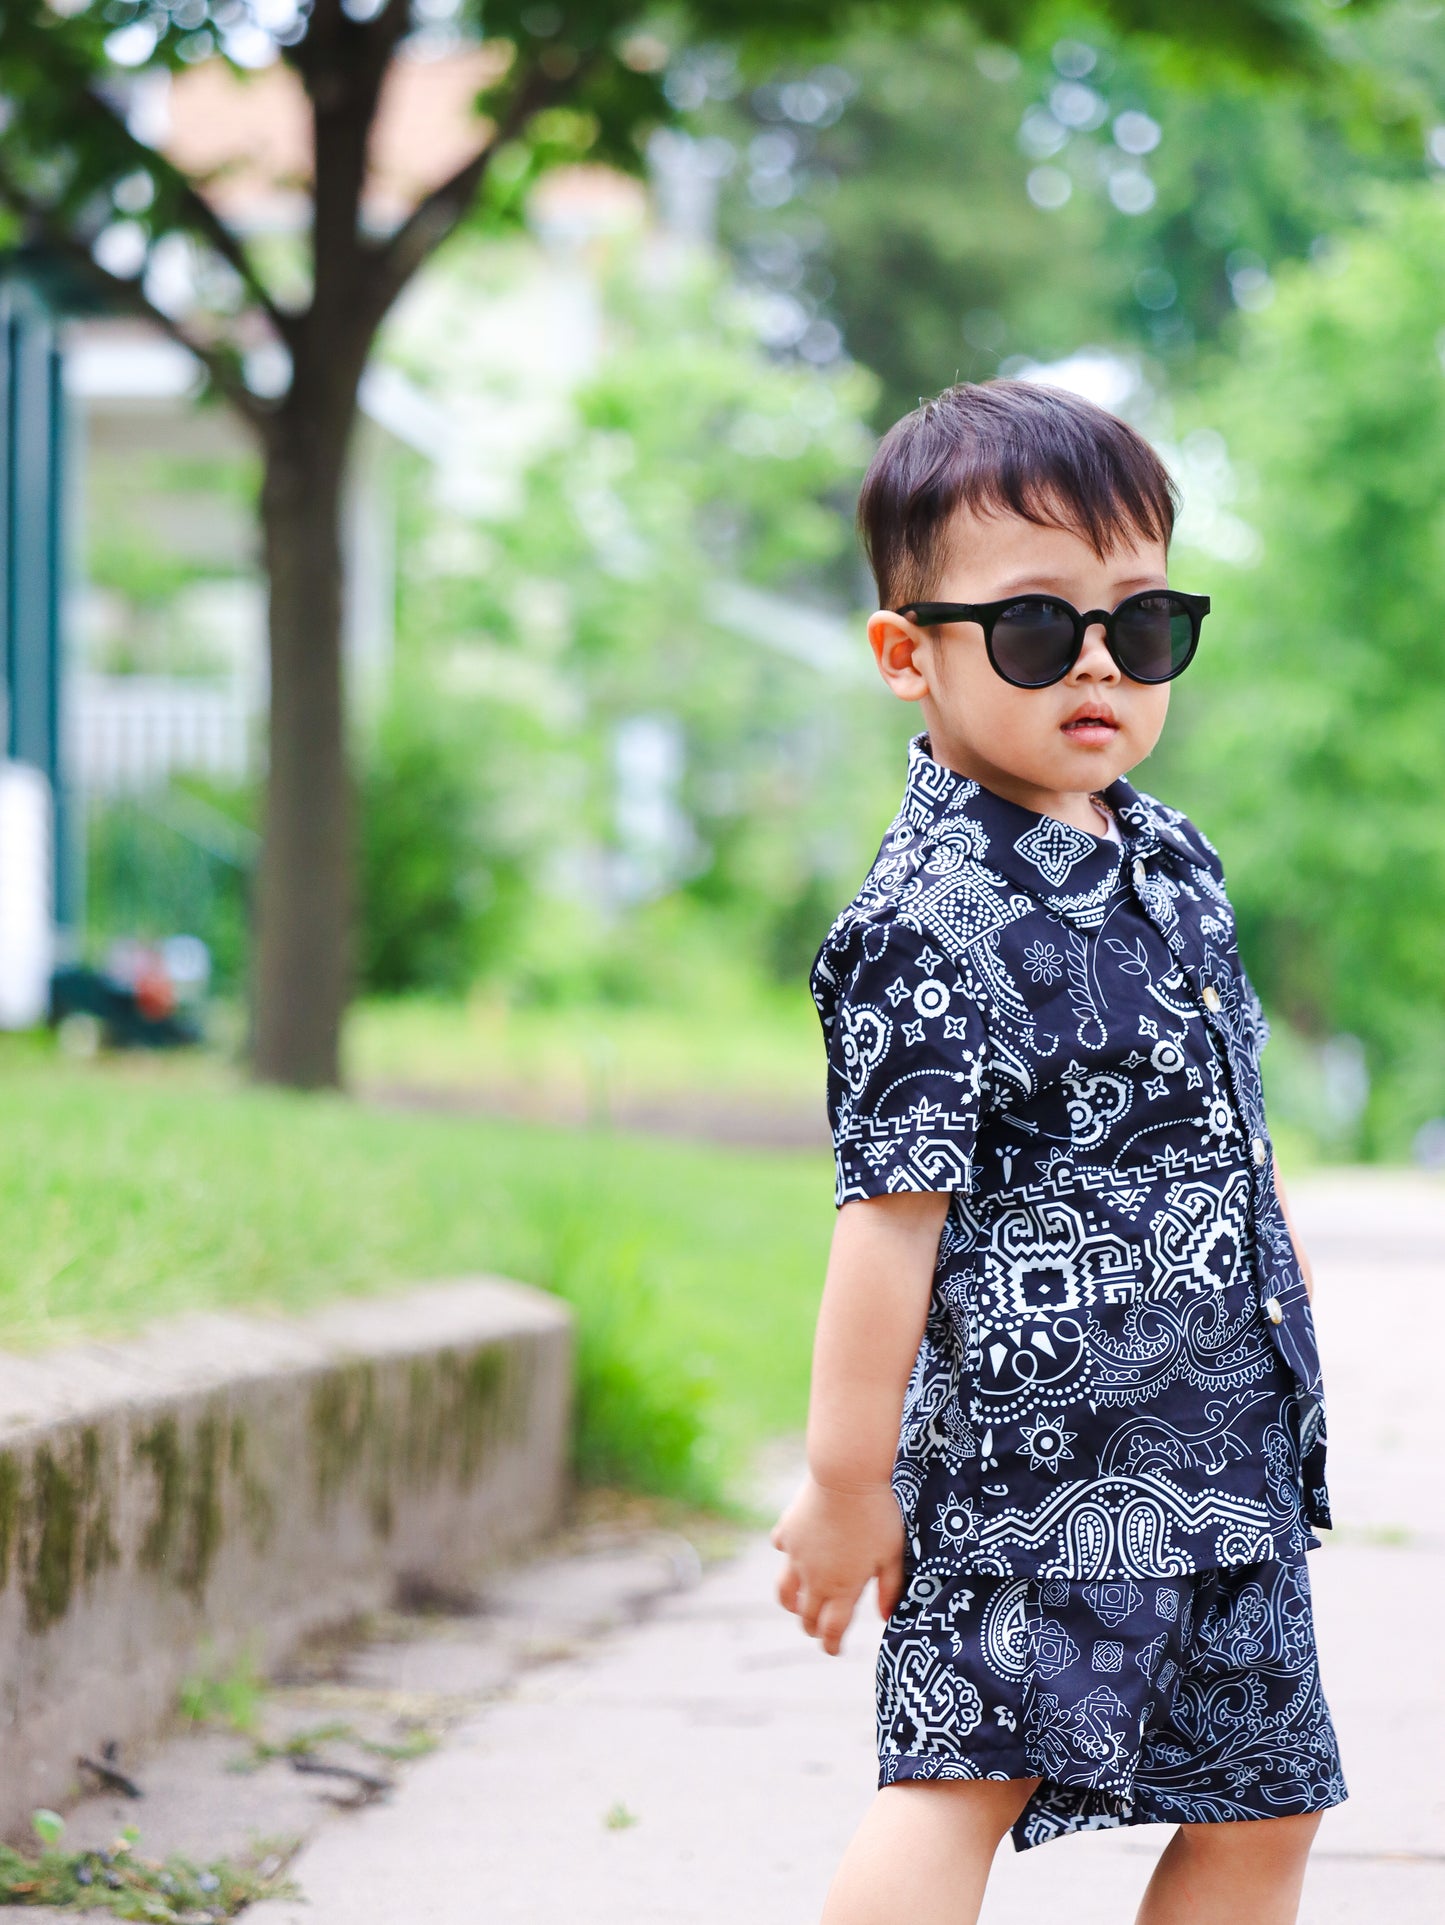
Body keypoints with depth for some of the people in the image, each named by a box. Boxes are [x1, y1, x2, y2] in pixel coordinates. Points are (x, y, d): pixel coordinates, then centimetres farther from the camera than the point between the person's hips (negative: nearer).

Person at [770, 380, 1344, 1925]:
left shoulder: (1170, 860, 11)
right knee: (967, 1771, -14)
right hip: (1031, 1441, -8)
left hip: (1223, 1440, 9)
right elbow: (892, 1210, -17)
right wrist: (846, 1482, -17)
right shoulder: (933, 920, -15)